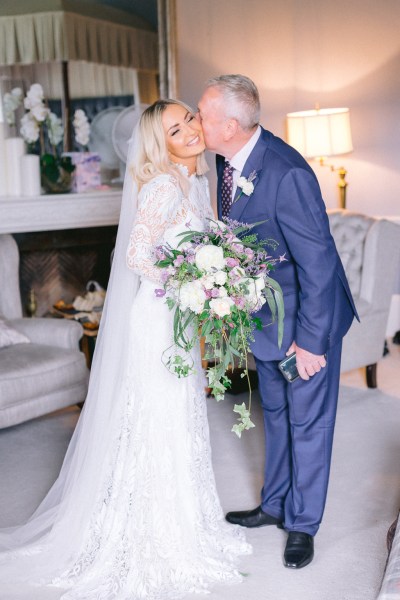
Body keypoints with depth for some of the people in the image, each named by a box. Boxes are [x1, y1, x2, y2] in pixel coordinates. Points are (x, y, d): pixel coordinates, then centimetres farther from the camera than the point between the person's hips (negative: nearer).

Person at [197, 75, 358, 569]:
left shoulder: (288, 174, -31)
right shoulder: (230, 157, -5)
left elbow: (318, 262, -27)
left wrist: (310, 340, -23)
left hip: (307, 313, -8)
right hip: (264, 312, 8)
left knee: (307, 421, 8)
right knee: (275, 413, 22)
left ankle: (302, 524, 26)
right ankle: (275, 505, 40)